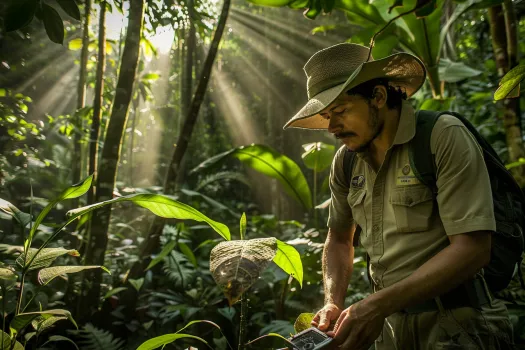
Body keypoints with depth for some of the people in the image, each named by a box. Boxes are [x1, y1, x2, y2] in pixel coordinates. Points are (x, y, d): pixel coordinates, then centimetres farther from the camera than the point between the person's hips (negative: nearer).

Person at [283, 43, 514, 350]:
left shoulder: (445, 137, -16)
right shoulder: (346, 161, 0)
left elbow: (472, 248, -22)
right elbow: (339, 240, 12)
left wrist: (377, 305, -27)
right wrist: (333, 303, -5)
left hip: (455, 324, -5)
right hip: (390, 323, 5)